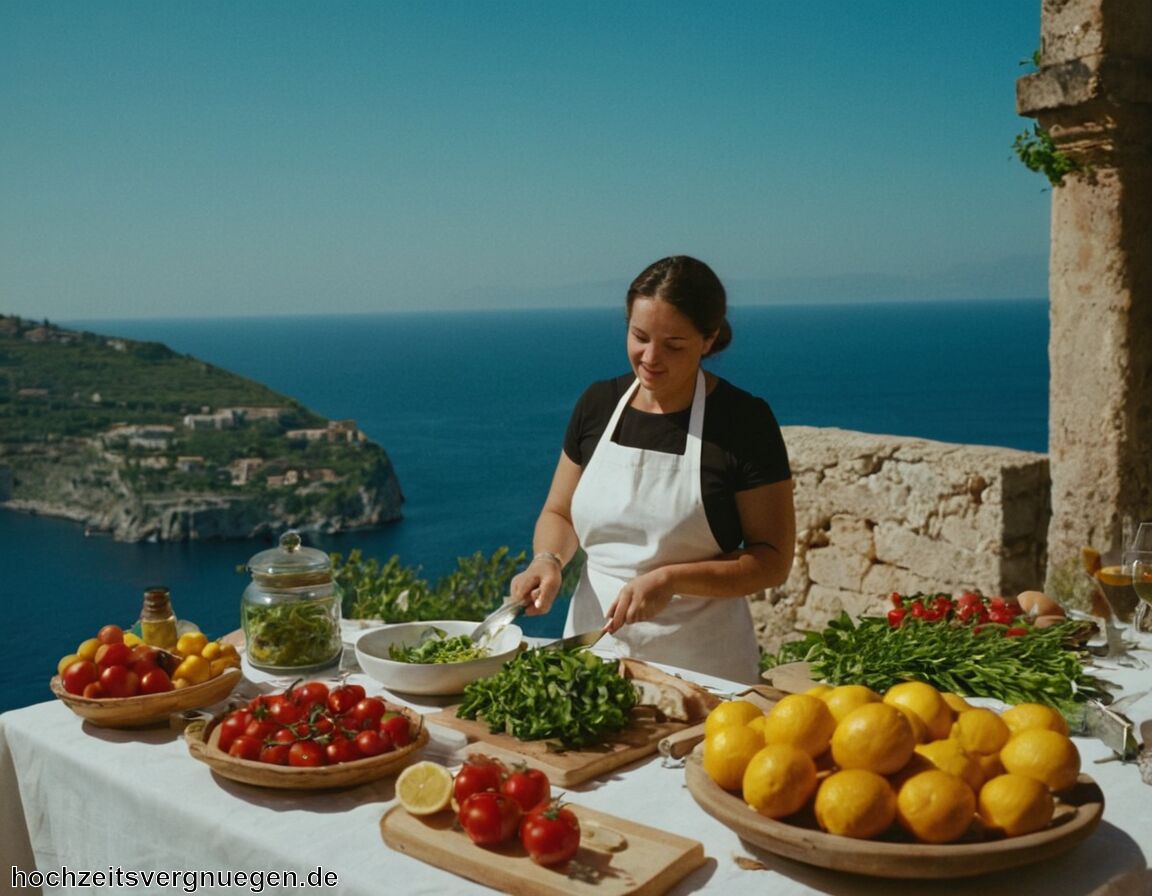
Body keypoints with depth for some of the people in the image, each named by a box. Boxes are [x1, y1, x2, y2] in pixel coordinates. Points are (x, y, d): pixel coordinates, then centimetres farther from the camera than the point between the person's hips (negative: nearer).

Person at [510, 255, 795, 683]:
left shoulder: (744, 422, -11)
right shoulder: (598, 404, 2)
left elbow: (773, 559, -10)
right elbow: (557, 513, 13)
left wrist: (670, 580, -22)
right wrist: (548, 560, -8)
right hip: (592, 644, 4)